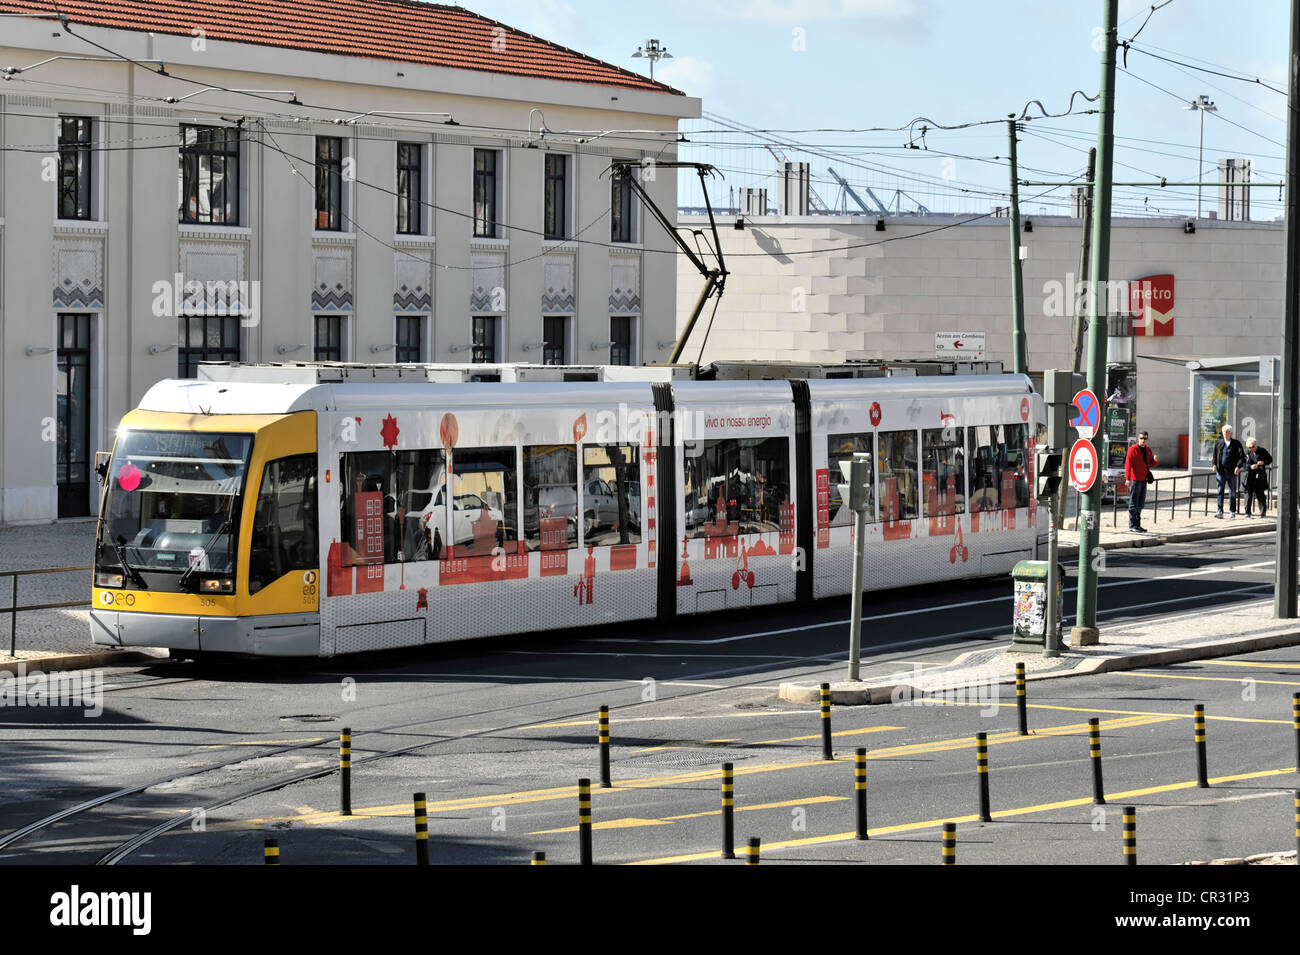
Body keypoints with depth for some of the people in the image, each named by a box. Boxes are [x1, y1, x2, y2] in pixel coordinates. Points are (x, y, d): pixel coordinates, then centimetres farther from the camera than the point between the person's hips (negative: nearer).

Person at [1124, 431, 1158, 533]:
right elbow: (1128, 464, -14)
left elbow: (1152, 463, 22)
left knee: (1140, 504, 13)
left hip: (1144, 480, 8)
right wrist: (1128, 478, -22)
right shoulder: (1133, 449, -8)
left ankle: (1138, 524, 21)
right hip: (1135, 480, -8)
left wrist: (1155, 460, -3)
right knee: (1133, 504, -4)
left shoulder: (1148, 450, 14)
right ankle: (1133, 525, -2)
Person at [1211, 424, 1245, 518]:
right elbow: (1215, 455, 15)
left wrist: (1238, 466, -16)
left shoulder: (1236, 444, 1)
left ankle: (1233, 511, 19)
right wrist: (1214, 465, -2)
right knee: (1220, 491, -7)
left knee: (1232, 492, 8)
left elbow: (1242, 456, -2)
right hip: (1221, 471, 1)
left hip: (1232, 472, -1)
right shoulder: (1218, 443, 8)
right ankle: (1220, 512, -9)